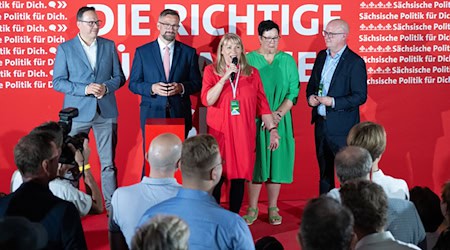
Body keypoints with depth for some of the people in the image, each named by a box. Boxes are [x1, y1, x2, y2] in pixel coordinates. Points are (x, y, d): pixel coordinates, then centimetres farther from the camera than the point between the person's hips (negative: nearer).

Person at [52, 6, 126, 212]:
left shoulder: (109, 46, 7)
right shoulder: (65, 49, 1)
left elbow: (119, 77, 10)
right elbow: (57, 82, -3)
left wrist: (106, 87, -11)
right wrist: (84, 89, -15)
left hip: (106, 112, 2)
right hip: (77, 112, -1)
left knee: (108, 163, 3)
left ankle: (111, 204, 9)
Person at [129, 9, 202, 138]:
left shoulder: (189, 52, 7)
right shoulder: (142, 52, 5)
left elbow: (197, 83, 8)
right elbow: (133, 84, 4)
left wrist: (182, 87, -12)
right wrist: (152, 88, -14)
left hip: (180, 115, 1)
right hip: (152, 115, -1)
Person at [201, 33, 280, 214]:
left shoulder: (252, 73, 8)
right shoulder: (211, 71, 4)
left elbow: (262, 104, 7)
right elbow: (207, 100, -9)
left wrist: (272, 129, 2)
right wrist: (225, 78, -15)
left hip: (244, 134, 1)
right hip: (219, 133, -1)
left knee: (239, 178, 3)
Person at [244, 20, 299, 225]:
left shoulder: (287, 60, 6)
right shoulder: (249, 60, 1)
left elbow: (293, 92, 3)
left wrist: (279, 113, -10)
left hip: (281, 121, 2)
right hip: (255, 120, -2)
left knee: (277, 161, 3)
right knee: (255, 161, 0)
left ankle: (273, 208, 11)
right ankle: (252, 208, 7)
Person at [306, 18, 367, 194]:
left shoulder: (355, 62, -12)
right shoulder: (322, 56, 10)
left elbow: (360, 96, -14)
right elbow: (312, 84, 20)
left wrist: (333, 102, -22)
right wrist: (310, 97, -2)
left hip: (342, 127, -7)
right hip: (321, 123, 7)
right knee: (324, 171, 15)